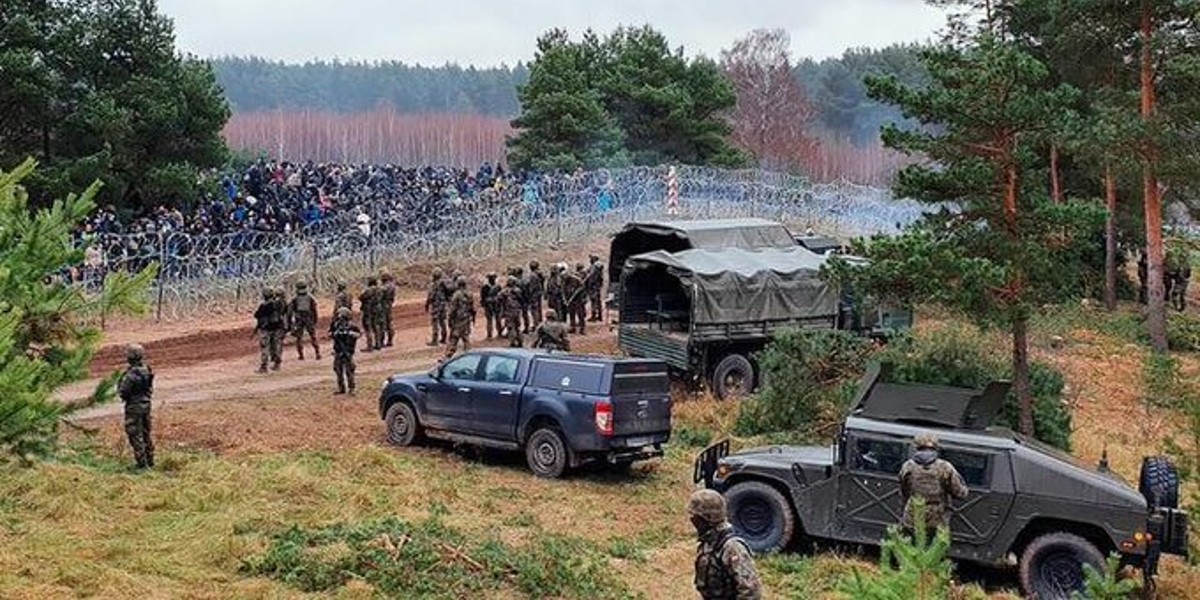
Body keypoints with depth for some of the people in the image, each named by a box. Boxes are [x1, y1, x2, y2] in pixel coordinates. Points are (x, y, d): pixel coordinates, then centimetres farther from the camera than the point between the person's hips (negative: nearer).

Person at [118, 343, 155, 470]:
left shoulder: (131, 374, -24)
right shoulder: (147, 370, 0)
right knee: (146, 433, 18)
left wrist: (121, 381, -1)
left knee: (135, 435, 2)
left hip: (134, 407, -8)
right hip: (146, 404, 8)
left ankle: (142, 463, 3)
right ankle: (150, 461, 25)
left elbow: (123, 392, -18)